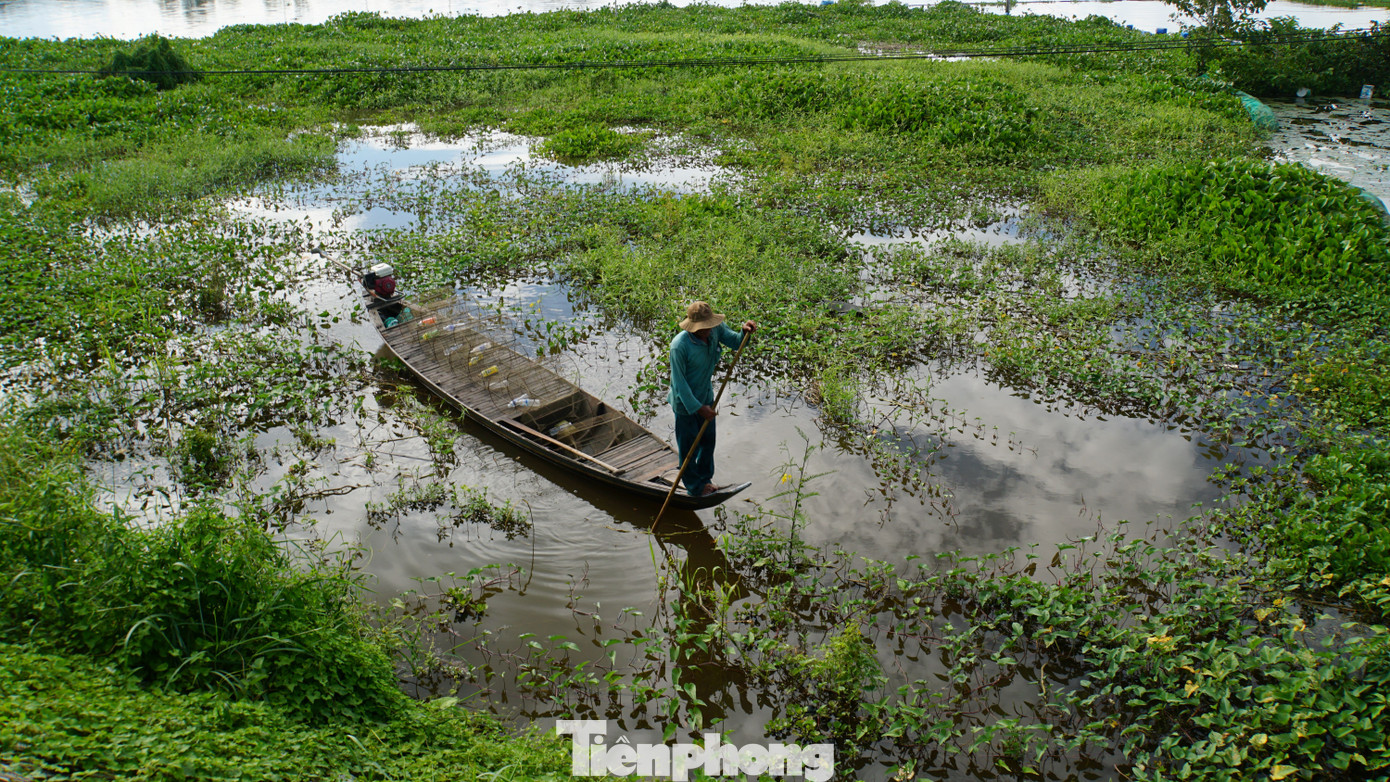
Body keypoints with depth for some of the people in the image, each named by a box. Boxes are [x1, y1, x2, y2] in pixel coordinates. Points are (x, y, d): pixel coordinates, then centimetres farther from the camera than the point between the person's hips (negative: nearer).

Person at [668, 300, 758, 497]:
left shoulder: (716, 329, -14)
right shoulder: (679, 346, -31)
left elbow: (736, 343, 2)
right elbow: (679, 381, -24)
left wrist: (745, 332, -22)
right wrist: (698, 408, -21)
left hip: (706, 396, 6)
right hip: (685, 402, -6)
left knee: (708, 441, 22)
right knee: (689, 445, 11)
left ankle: (705, 478, 46)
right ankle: (694, 486, 34)